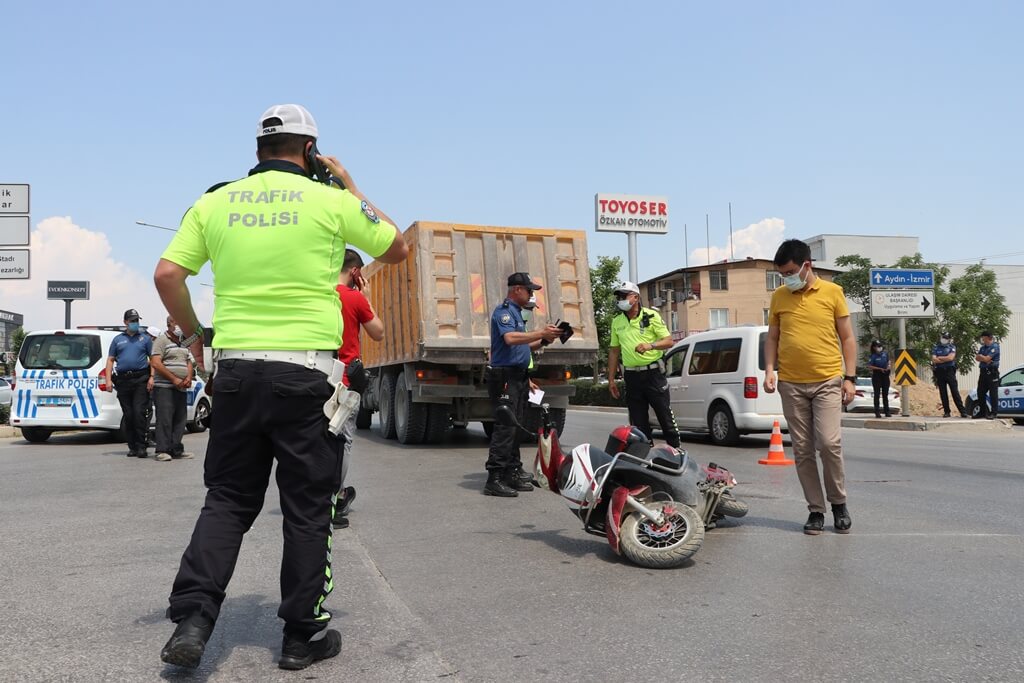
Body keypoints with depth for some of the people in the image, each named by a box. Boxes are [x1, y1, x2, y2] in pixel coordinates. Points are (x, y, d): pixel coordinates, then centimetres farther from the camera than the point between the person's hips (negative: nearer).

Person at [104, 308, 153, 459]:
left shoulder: (145, 338, 10)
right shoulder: (118, 339, 16)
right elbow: (110, 360, 14)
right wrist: (109, 379, 1)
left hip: (141, 380, -3)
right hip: (122, 381, 3)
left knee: (140, 413, -12)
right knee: (128, 415, 5)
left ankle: (141, 446, -9)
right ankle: (132, 447, 12)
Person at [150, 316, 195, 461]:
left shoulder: (183, 343, 20)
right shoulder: (162, 340, -4)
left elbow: (189, 362, 22)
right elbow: (155, 363, -12)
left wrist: (189, 378, 1)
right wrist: (174, 379, -16)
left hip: (181, 389, 7)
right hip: (164, 387, -7)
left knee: (180, 420, 6)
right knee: (164, 419, -8)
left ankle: (176, 450, 11)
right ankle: (162, 450, -6)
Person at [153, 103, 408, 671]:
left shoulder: (215, 202, 7)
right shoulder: (331, 201, -1)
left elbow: (167, 274, 3)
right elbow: (396, 249, 12)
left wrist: (192, 334, 18)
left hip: (235, 368, 3)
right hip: (306, 371, -3)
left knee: (228, 499, 15)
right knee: (308, 507, 7)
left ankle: (192, 619, 7)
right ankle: (303, 635, 17)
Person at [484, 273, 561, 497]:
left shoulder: (516, 312, 21)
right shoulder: (504, 311, -11)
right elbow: (510, 338, -29)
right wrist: (541, 333, -28)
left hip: (517, 378, 10)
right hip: (505, 377, -10)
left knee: (515, 428, 11)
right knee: (505, 428, -13)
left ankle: (512, 474, 16)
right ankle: (494, 479, -13)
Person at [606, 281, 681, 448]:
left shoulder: (651, 316, -1)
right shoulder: (617, 322, 12)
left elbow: (669, 341, -4)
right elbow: (614, 351, 16)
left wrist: (650, 345, -22)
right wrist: (611, 379, 12)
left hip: (654, 373, -4)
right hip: (632, 376, 4)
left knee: (666, 418, 0)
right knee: (638, 423, 6)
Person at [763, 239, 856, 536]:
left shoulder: (832, 292, 1)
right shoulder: (779, 297, 7)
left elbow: (847, 337, 5)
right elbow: (772, 337, 13)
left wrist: (850, 377, -1)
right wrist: (769, 370, -1)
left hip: (827, 382, -2)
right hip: (791, 384, 3)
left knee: (829, 442, -13)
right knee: (802, 451, 4)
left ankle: (838, 503, 9)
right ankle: (816, 510, 14)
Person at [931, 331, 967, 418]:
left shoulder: (952, 347, 5)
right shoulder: (936, 348, 10)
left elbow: (951, 357, -11)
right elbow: (934, 360, -4)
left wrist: (939, 358, -4)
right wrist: (946, 359, -8)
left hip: (950, 371, -2)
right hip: (940, 372, 2)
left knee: (955, 391, -6)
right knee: (943, 392, 4)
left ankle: (962, 411, -5)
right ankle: (946, 411, 10)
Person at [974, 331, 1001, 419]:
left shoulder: (994, 347, -9)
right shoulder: (983, 347, 16)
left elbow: (986, 359, -17)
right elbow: (977, 358, 8)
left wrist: (980, 356, 1)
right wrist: (984, 359, -11)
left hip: (992, 372, -8)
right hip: (983, 371, 8)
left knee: (993, 393, -6)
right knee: (981, 392, 8)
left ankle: (994, 413, -4)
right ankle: (982, 412, 16)